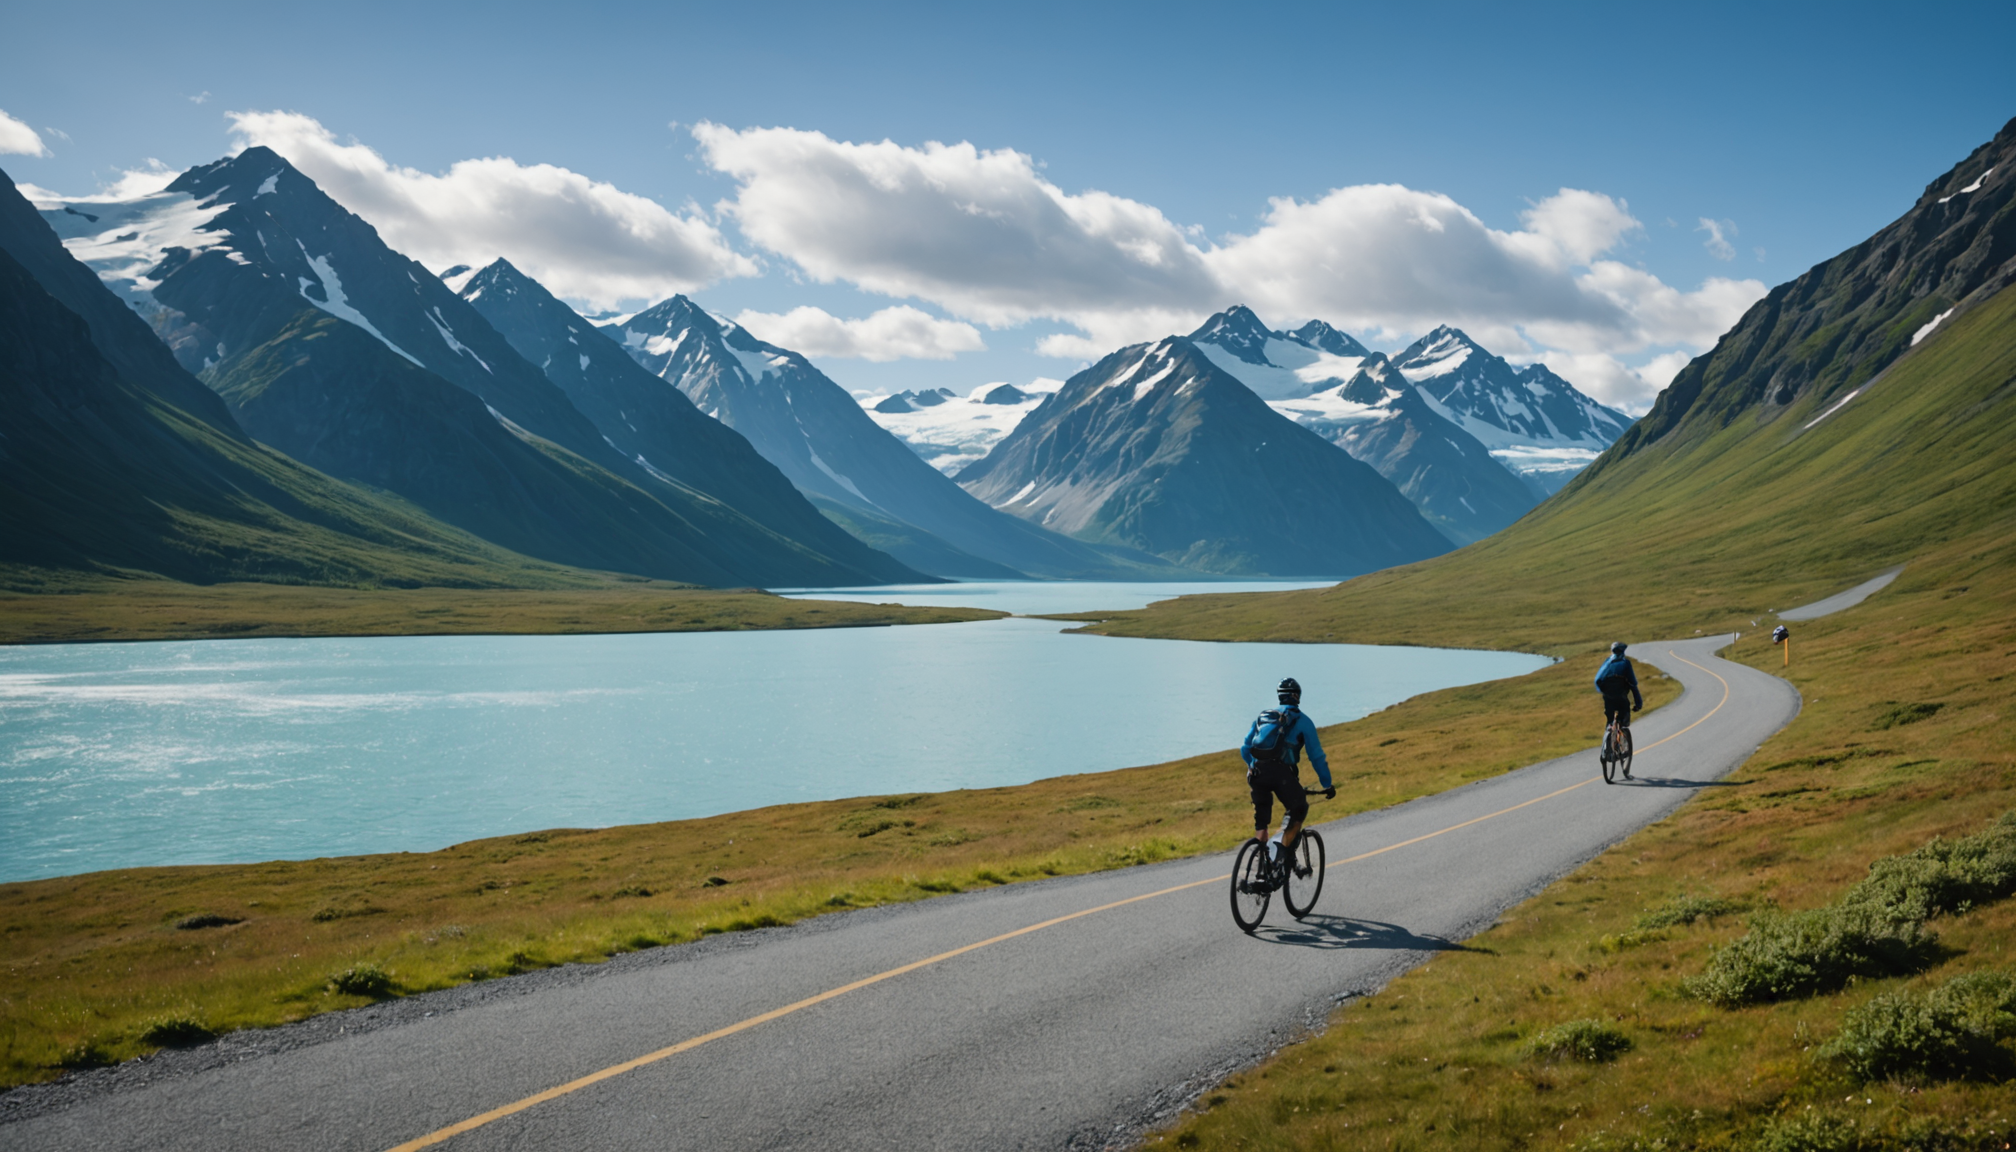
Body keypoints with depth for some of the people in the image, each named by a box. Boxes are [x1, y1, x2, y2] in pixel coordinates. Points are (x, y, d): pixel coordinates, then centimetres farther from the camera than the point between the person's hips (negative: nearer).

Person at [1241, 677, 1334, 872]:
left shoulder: (1263, 716, 25)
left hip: (1256, 773, 4)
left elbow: (1245, 749, 24)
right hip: (1281, 772, -4)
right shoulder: (1302, 721, 13)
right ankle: (1281, 846, -7)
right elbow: (1316, 756, 10)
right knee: (1298, 811, 15)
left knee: (1261, 819, 20)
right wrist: (1328, 784, 17)